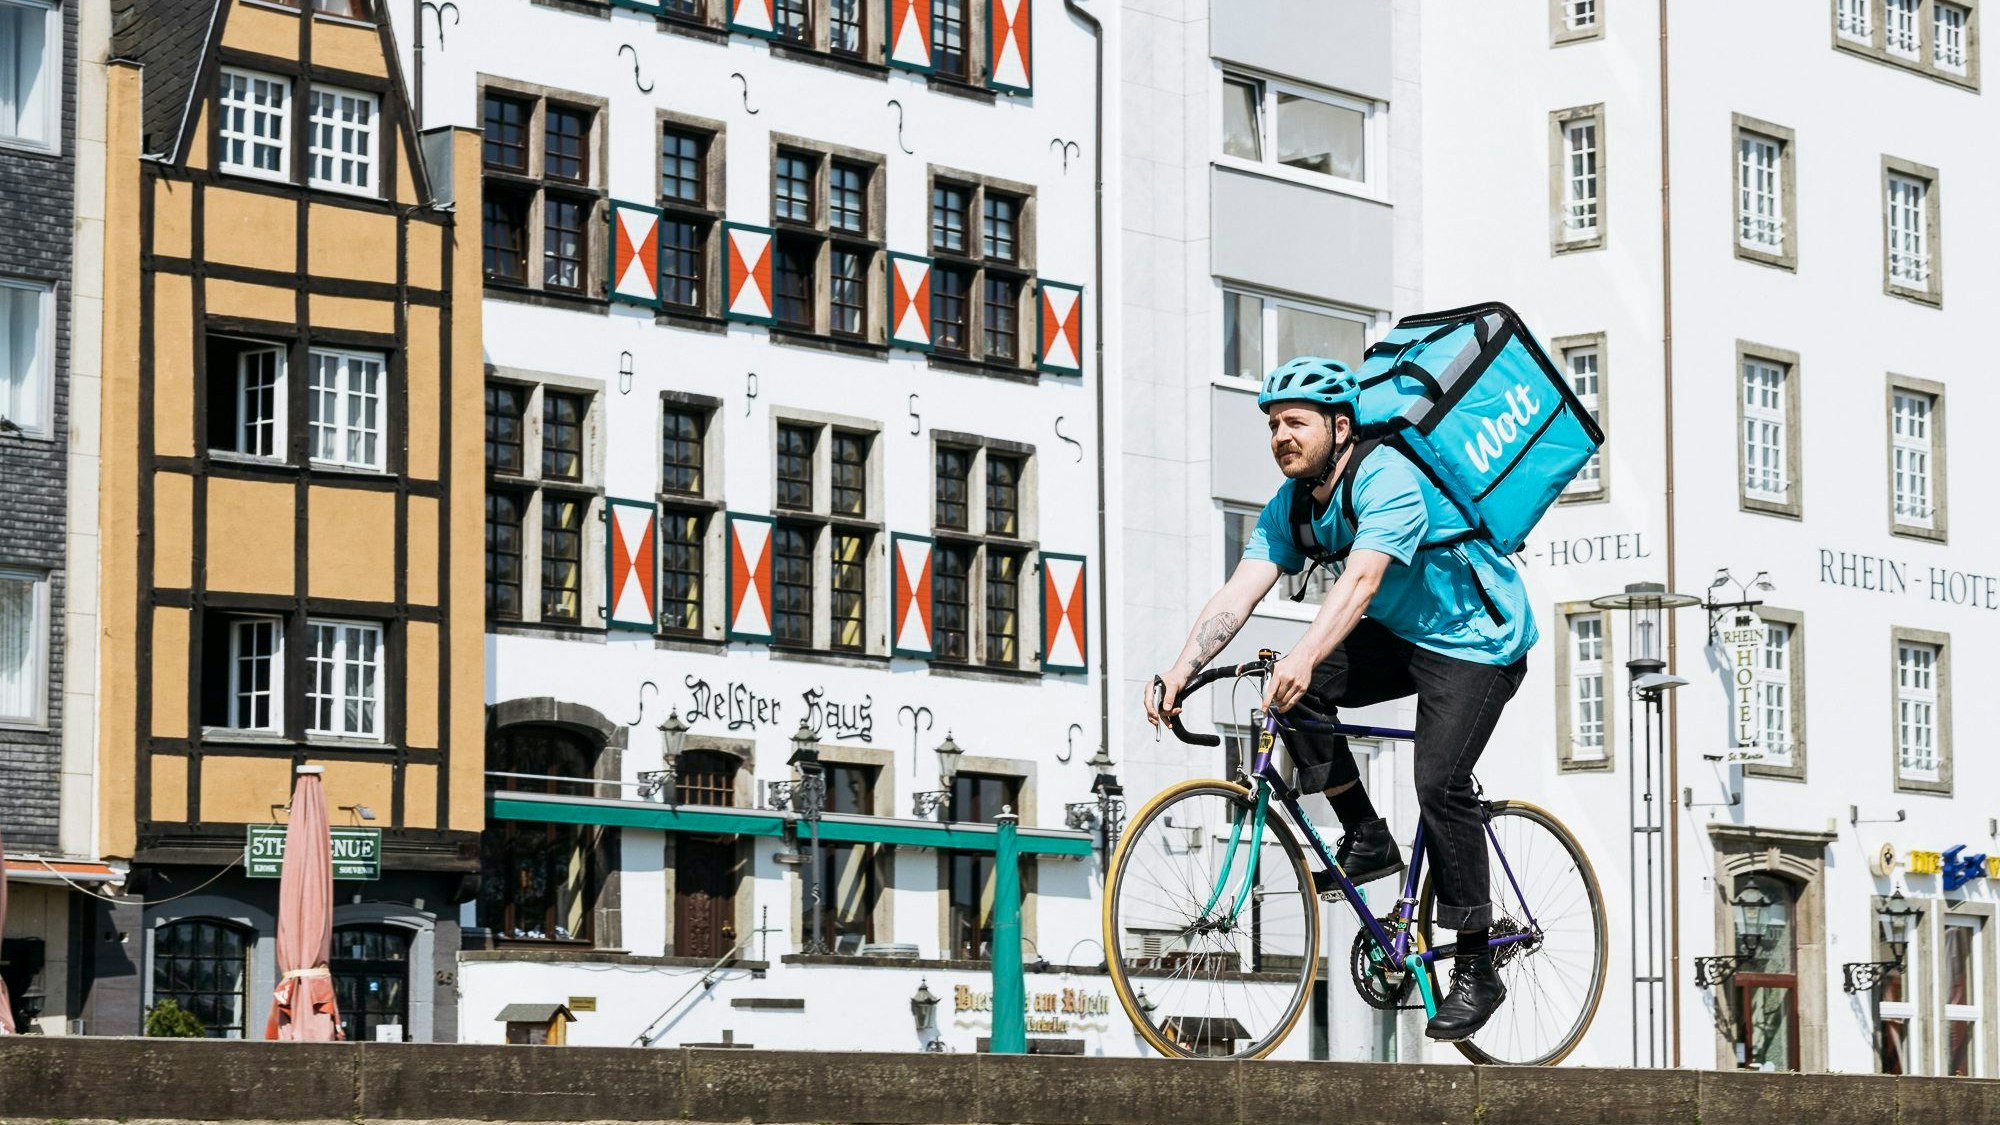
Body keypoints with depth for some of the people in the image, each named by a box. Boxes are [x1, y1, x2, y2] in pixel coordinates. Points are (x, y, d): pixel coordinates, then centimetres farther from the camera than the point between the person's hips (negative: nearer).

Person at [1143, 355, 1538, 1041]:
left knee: (1439, 784, -22)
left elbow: (1360, 580, -42)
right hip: (1395, 637, 8)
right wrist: (1179, 674, -28)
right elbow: (1239, 593, -13)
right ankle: (1366, 839, -2)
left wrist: (1302, 661, -56)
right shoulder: (1291, 506, -4)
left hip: (1475, 643, -8)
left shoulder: (1389, 478, -27)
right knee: (1293, 694, -16)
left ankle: (1477, 969, -12)